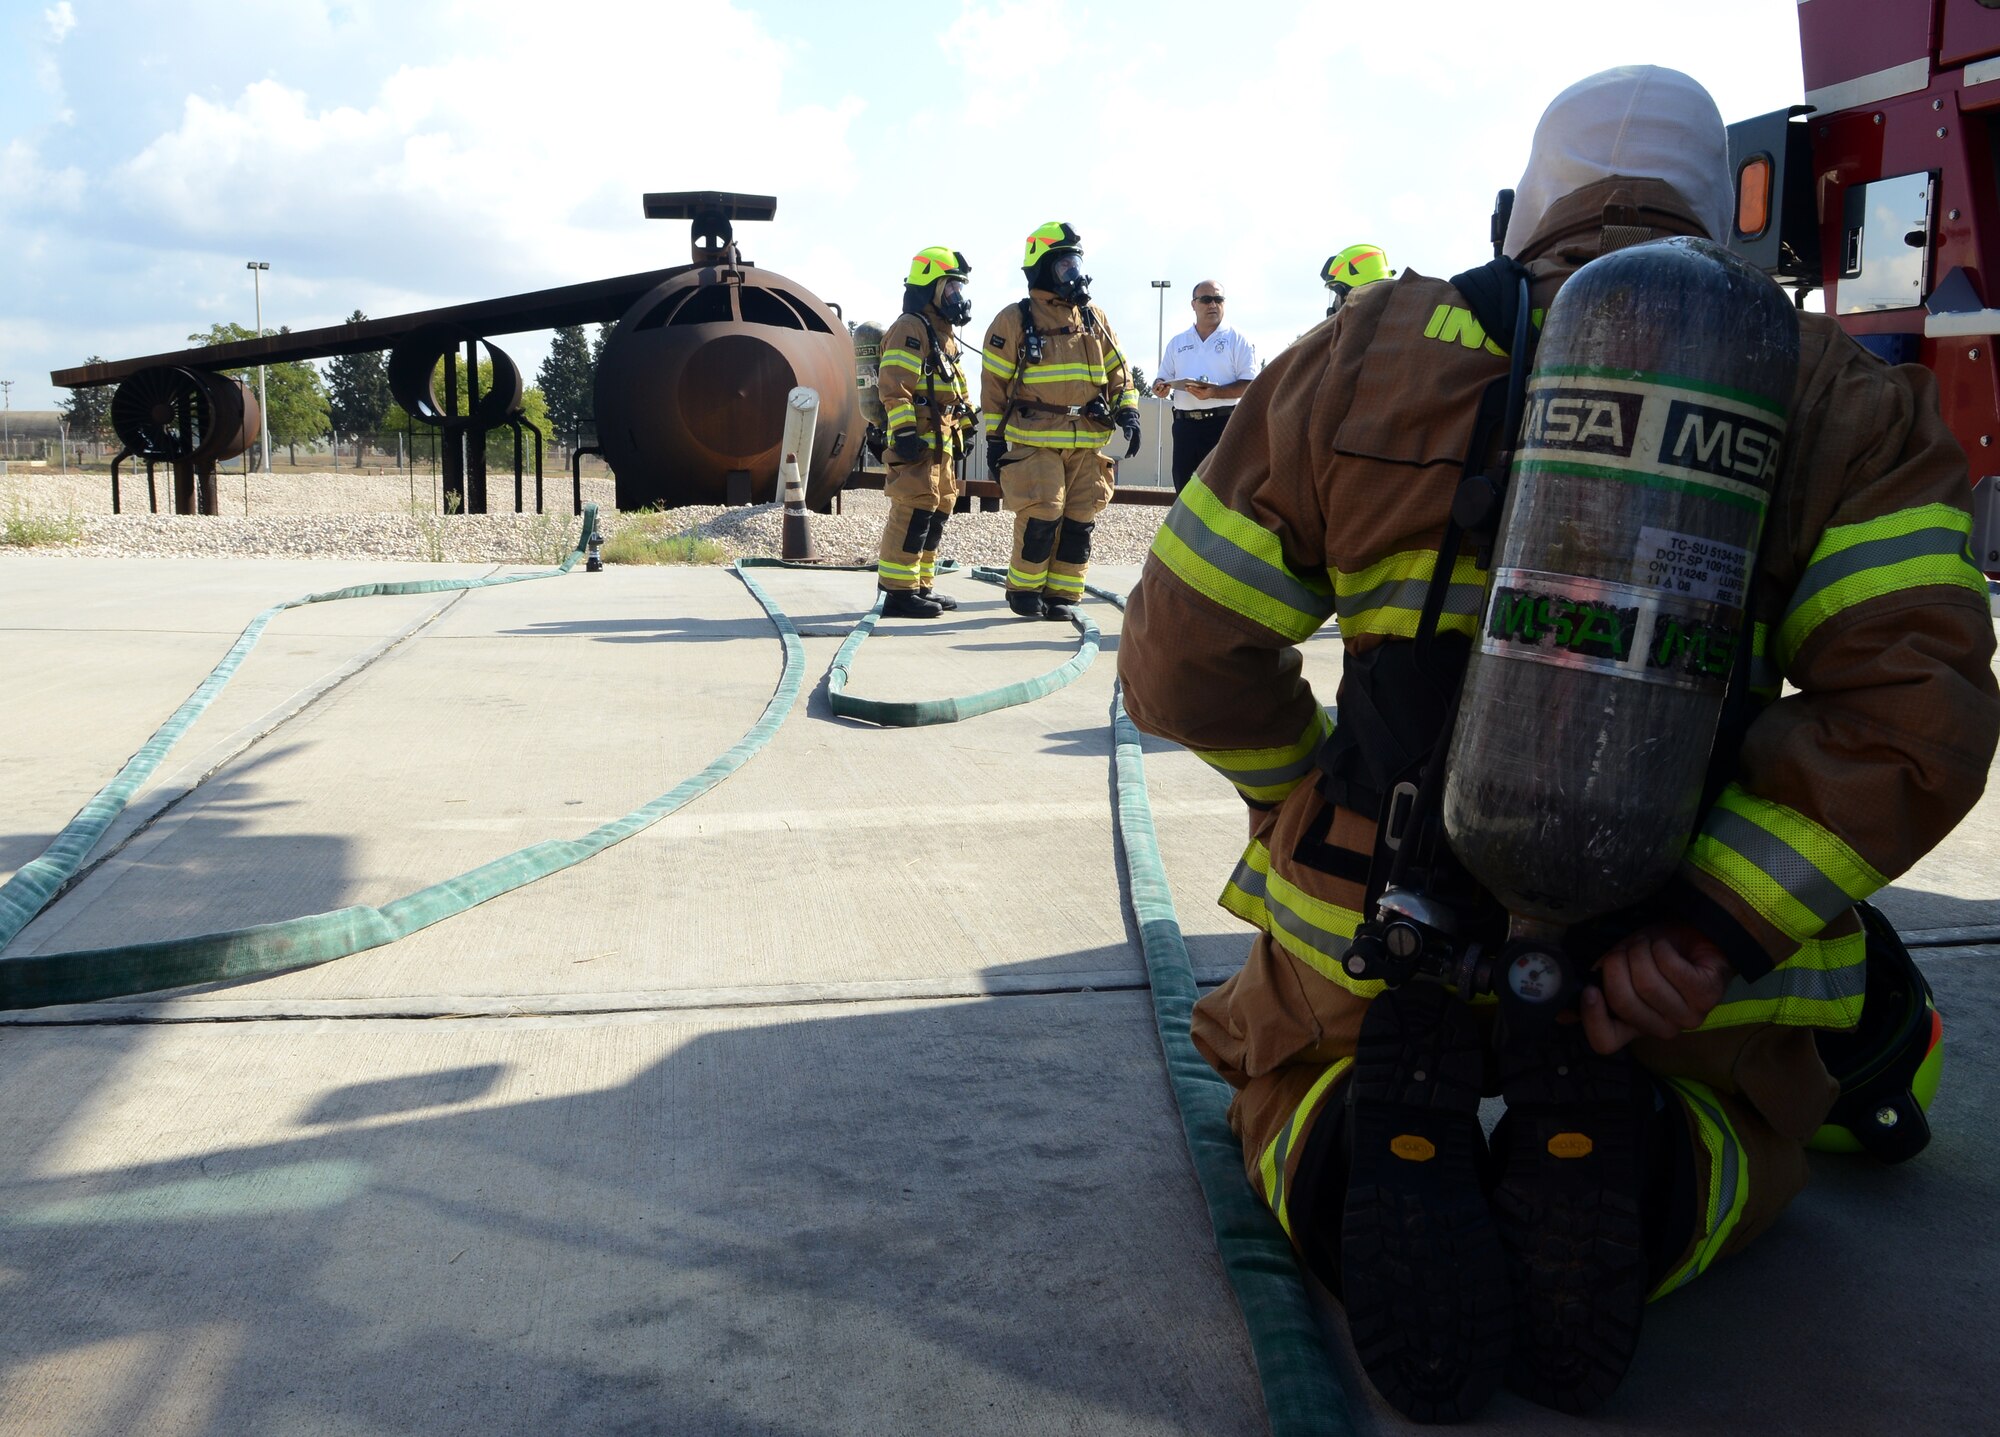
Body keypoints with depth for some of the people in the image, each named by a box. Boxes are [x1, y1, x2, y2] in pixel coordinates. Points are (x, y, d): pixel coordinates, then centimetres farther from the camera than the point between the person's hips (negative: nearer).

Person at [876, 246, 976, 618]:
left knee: (938, 512, 13)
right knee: (915, 511, -13)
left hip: (941, 442, 11)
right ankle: (899, 592, -11)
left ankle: (922, 586, 21)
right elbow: (894, 386, -20)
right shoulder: (910, 329, -10)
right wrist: (904, 431, -25)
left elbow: (957, 386, 30)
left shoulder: (944, 334, 22)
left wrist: (965, 426, 25)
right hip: (918, 441, -11)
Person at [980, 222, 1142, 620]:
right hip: (1035, 441, -4)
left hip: (1088, 442, 5)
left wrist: (1128, 413, 0)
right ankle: (1023, 589, 8)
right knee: (1041, 517, -11)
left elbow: (1117, 372, 16)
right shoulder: (1014, 320, -1)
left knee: (1079, 522, 4)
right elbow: (993, 384, 0)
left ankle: (1062, 594, 15)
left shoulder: (1094, 319, 13)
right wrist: (995, 439, -3)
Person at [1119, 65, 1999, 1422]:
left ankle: (1372, 1161, -6)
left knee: (1280, 1063, 33)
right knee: (1752, 1123, 35)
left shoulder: (1364, 357, 1)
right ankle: (1633, 1179, -4)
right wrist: (1710, 929, -17)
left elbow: (1186, 659, 2)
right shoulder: (1846, 402, 1)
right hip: (1669, 946, 1)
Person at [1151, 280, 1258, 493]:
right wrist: (1160, 388, -5)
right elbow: (1163, 379, 20)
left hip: (1223, 423, -4)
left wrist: (1215, 393, -20)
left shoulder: (1237, 340, 3)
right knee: (1184, 486, 7)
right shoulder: (1177, 342, 17)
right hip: (1185, 425, 4)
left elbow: (1249, 385, -6)